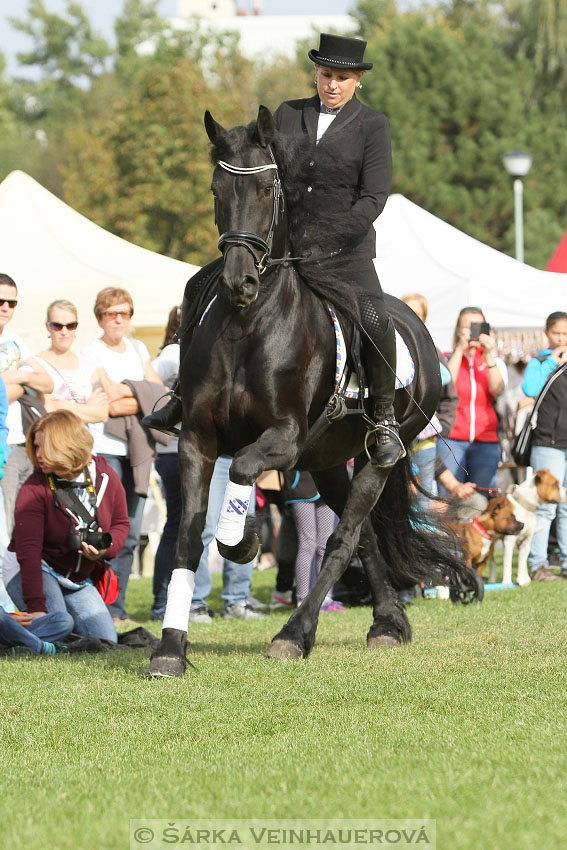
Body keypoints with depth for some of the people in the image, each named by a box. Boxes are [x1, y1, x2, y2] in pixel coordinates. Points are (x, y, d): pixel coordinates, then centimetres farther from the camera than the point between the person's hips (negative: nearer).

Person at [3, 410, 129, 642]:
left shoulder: (106, 478, -10)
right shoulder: (33, 489, -22)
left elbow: (120, 523, 8)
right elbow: (28, 550, -29)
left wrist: (107, 548, -18)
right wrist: (36, 606, -38)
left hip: (78, 578, 5)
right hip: (29, 571, -5)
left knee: (105, 641, -3)